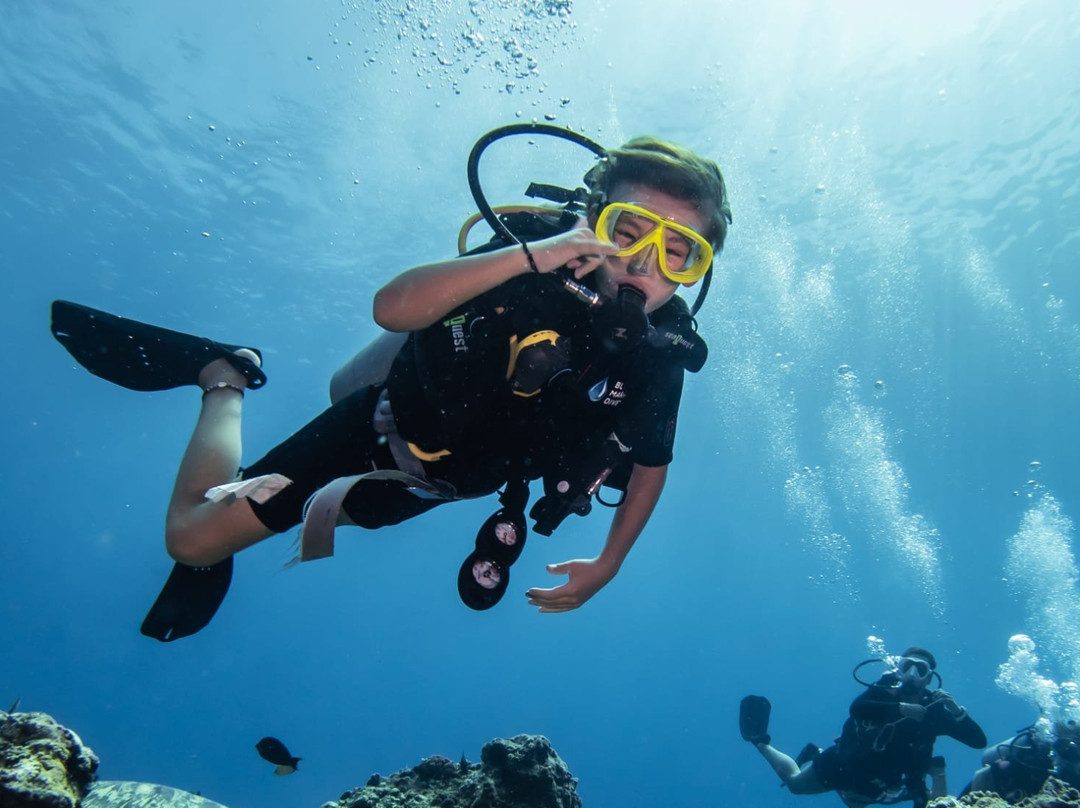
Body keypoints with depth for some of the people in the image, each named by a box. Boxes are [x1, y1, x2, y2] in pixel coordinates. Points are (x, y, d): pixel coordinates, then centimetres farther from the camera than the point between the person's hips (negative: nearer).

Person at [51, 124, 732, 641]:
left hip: (449, 479, 3)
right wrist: (530, 255, -50)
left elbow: (651, 464, 0)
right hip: (383, 421, -3)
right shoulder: (537, 249, -27)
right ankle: (225, 377, 20)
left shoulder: (659, 358, -18)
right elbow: (393, 308, -40)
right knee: (191, 537, 0)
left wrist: (608, 564, -2)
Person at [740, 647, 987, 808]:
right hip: (848, 763, -4)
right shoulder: (884, 691, -24)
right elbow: (856, 707, -45)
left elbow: (978, 740, -19)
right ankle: (759, 740, 31)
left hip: (878, 781, 4)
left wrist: (957, 710, -34)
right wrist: (901, 708, -50)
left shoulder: (935, 711, -15)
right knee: (795, 782, 9)